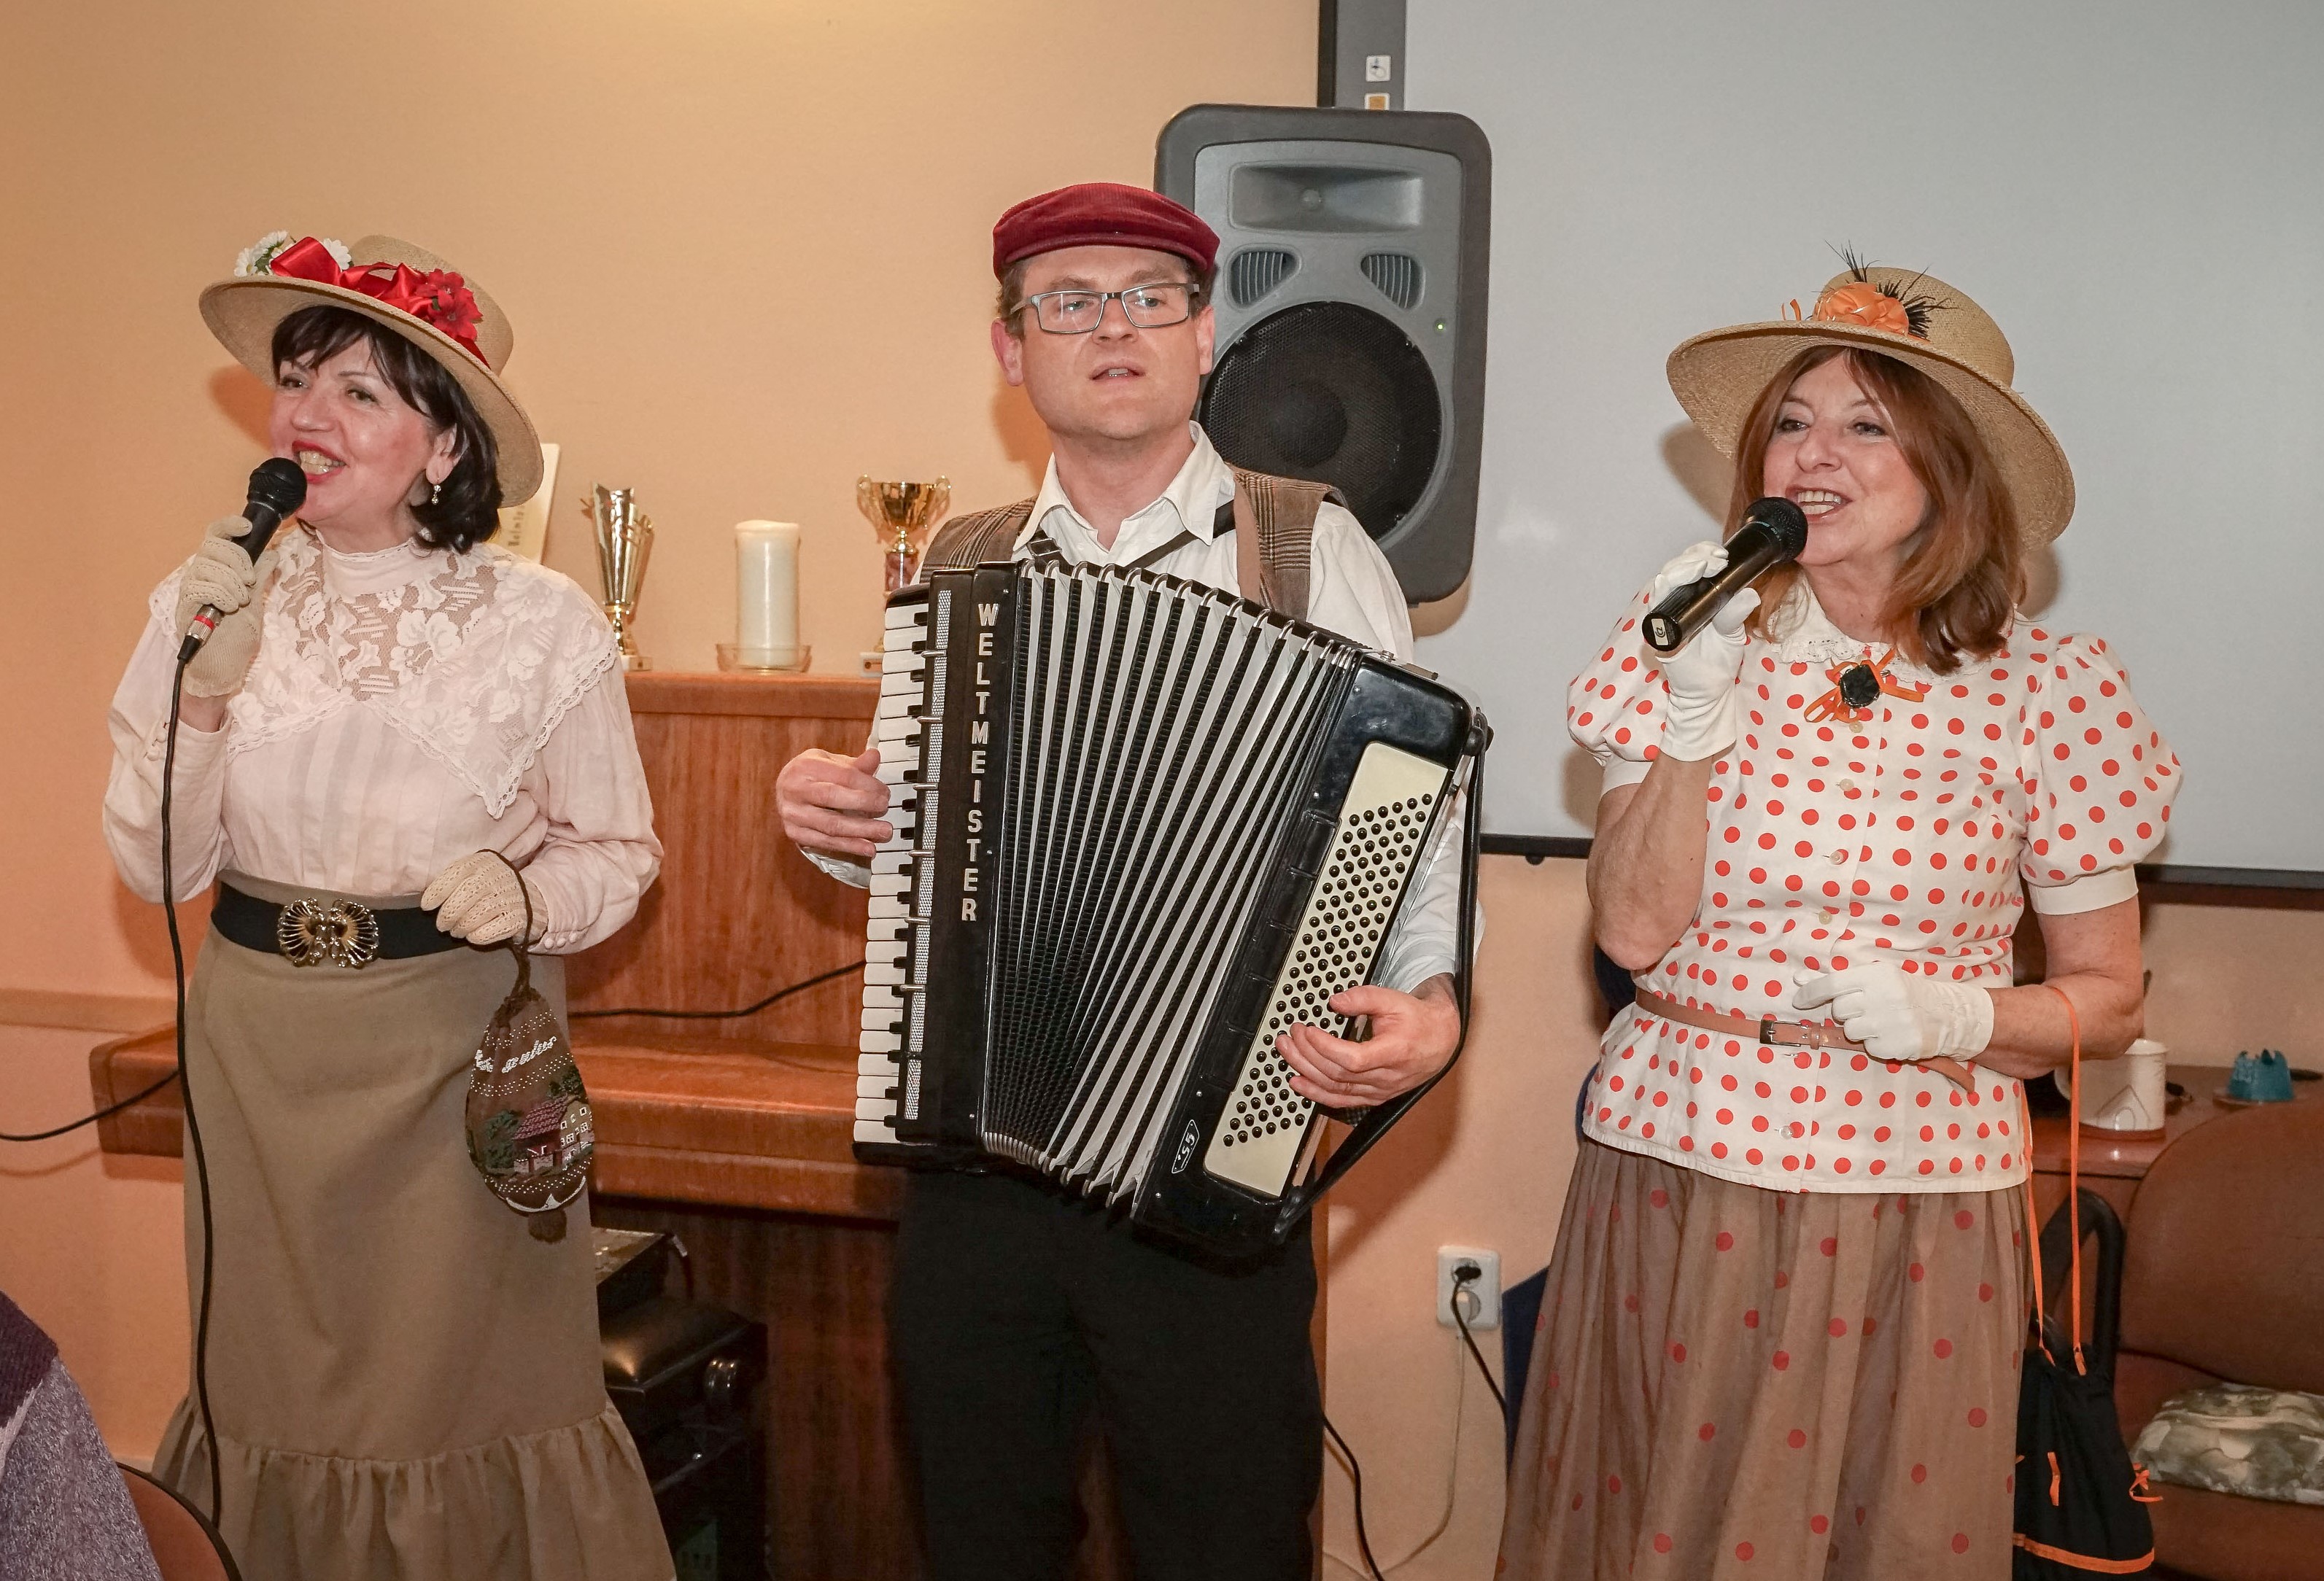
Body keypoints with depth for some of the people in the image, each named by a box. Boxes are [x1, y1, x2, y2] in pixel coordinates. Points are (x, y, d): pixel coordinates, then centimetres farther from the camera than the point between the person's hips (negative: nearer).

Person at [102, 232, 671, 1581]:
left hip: (459, 1048, -2)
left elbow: (620, 851, 0)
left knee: (475, 1382, 6)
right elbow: (160, 871, -2)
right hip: (263, 1049, 3)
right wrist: (203, 692, -15)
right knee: (275, 1381, 15)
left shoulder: (544, 624, -7)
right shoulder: (208, 603, -2)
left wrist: (525, 892, -20)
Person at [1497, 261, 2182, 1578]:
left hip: (1915, 1194, -1)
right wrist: (1701, 705, -15)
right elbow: (1634, 929, -7)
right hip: (1679, 1171, 1)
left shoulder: (2045, 688, -3)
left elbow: (2107, 1000, 3)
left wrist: (1960, 1017, -16)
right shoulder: (1699, 640, 1)